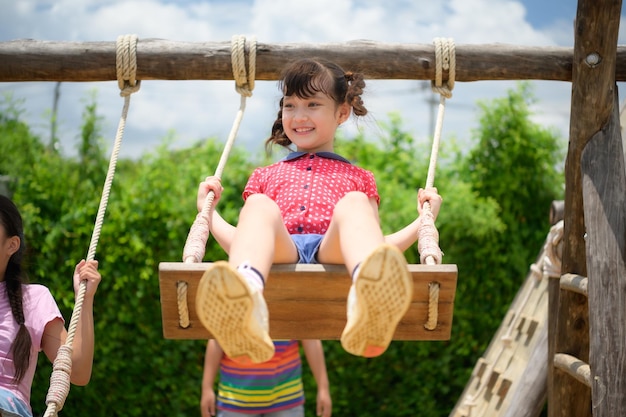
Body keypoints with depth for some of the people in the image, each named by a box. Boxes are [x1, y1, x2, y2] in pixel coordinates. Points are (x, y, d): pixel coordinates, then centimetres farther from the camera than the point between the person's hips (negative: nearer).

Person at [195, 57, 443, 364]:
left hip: (333, 252, 0)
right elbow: (241, 242, 29)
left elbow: (379, 247, 24)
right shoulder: (266, 176, 37)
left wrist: (424, 220, 15)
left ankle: (369, 301, -65)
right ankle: (244, 313, -63)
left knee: (354, 203, -30)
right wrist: (209, 211, 23)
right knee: (259, 205, -29)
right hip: (280, 253, 1)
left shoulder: (357, 179, 34)